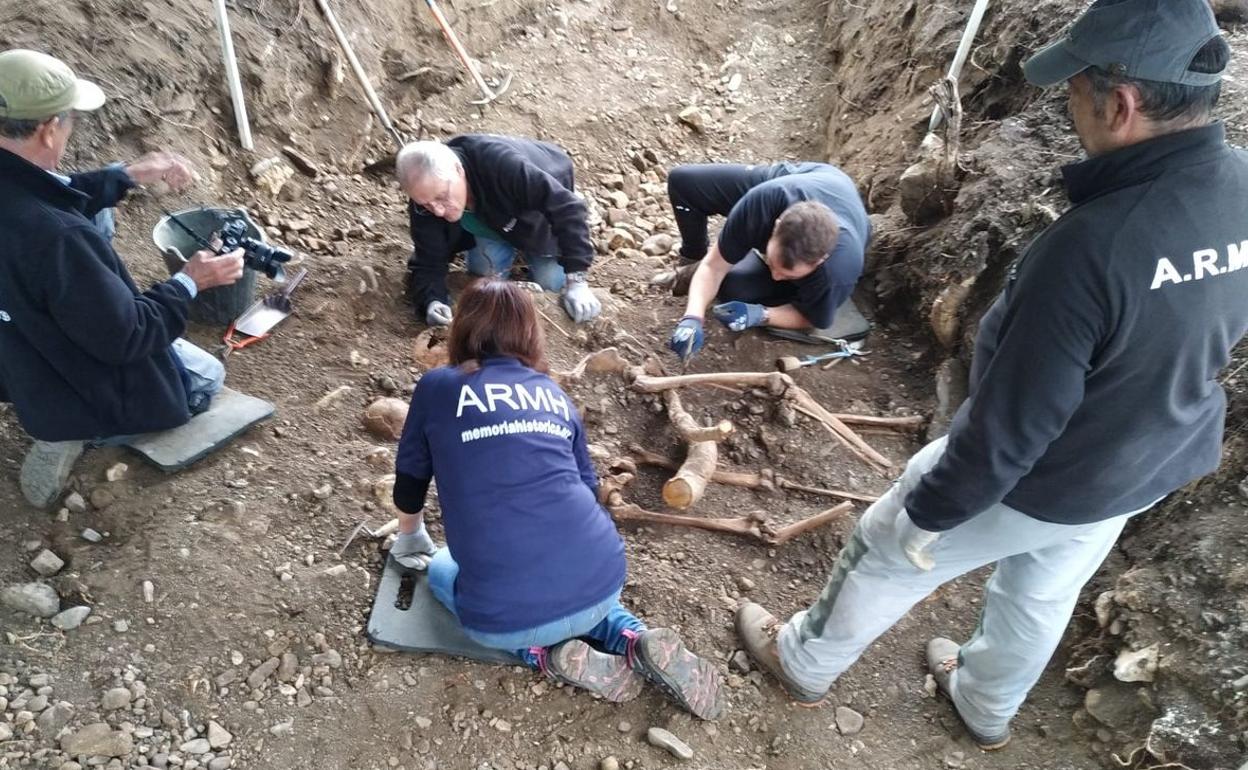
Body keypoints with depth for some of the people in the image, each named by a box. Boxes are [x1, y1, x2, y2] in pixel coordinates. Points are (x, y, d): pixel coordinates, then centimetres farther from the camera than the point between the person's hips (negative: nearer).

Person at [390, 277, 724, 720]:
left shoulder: (438, 388, 8)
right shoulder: (555, 395, 16)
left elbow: (409, 485, 20)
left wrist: (410, 541, 41)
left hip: (507, 616, -3)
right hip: (602, 581, 4)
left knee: (441, 573, 30)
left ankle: (545, 653, 6)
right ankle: (634, 639, 11)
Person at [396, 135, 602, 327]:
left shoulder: (501, 163, -45)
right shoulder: (427, 194, -29)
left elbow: (567, 208, -44)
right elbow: (427, 264, -24)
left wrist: (576, 281, -49)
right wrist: (433, 302, -46)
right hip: (491, 216, 4)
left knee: (551, 283, -13)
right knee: (485, 269, -16)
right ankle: (510, 245, 16)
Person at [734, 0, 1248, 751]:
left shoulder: (1095, 243, -38)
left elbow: (1013, 419, -30)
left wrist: (932, 511, -15)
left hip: (1039, 479, -7)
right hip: (1148, 467, 7)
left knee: (888, 552, 16)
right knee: (1043, 595, 30)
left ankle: (804, 662, 42)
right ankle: (989, 707, 58)